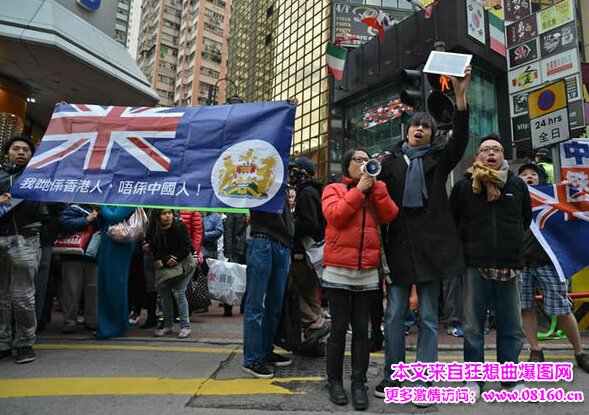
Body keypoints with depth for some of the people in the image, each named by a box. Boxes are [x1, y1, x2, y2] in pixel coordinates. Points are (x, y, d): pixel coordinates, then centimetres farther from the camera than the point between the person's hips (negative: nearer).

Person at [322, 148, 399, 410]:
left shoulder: (375, 191, 16)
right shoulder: (334, 189, 5)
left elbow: (390, 216, -1)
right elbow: (335, 216, -13)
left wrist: (375, 185, -4)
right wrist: (358, 190, -9)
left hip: (368, 273, 3)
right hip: (338, 271, -3)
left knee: (361, 329, 7)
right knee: (339, 327, 3)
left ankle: (359, 383, 16)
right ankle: (335, 381, 17)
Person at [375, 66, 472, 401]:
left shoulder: (439, 159, 11)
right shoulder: (391, 161, 10)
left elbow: (461, 138, -7)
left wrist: (460, 94, -18)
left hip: (431, 245, 0)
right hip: (399, 245, 1)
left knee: (428, 317, 6)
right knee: (394, 316, 5)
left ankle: (425, 381, 17)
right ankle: (392, 376, 20)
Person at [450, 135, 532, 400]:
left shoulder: (517, 185, 9)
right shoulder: (463, 186, 2)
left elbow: (526, 220, 20)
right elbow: (452, 222, 6)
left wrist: (513, 246, 16)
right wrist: (468, 247, 5)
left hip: (509, 266, 2)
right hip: (475, 266, -2)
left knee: (511, 327, 9)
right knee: (473, 327, 5)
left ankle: (511, 378, 24)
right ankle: (473, 378, 17)